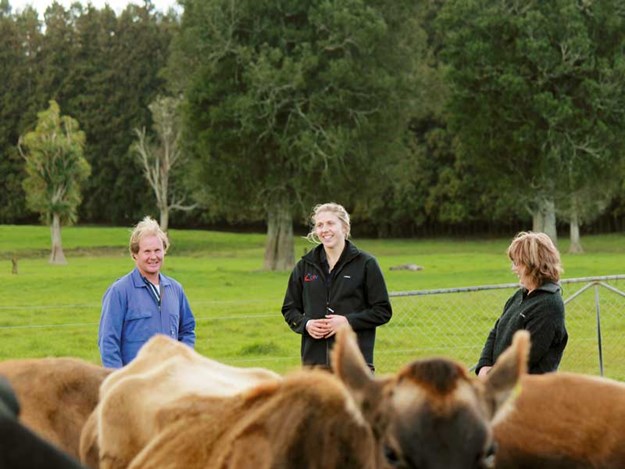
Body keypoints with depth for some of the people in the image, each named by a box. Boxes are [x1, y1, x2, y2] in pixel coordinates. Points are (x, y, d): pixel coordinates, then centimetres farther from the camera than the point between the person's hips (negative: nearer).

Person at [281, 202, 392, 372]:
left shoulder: (365, 263, 1)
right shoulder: (305, 266, 11)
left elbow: (383, 311, 1)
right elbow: (289, 309, 18)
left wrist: (348, 321, -12)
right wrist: (306, 324, -3)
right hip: (314, 359, 3)